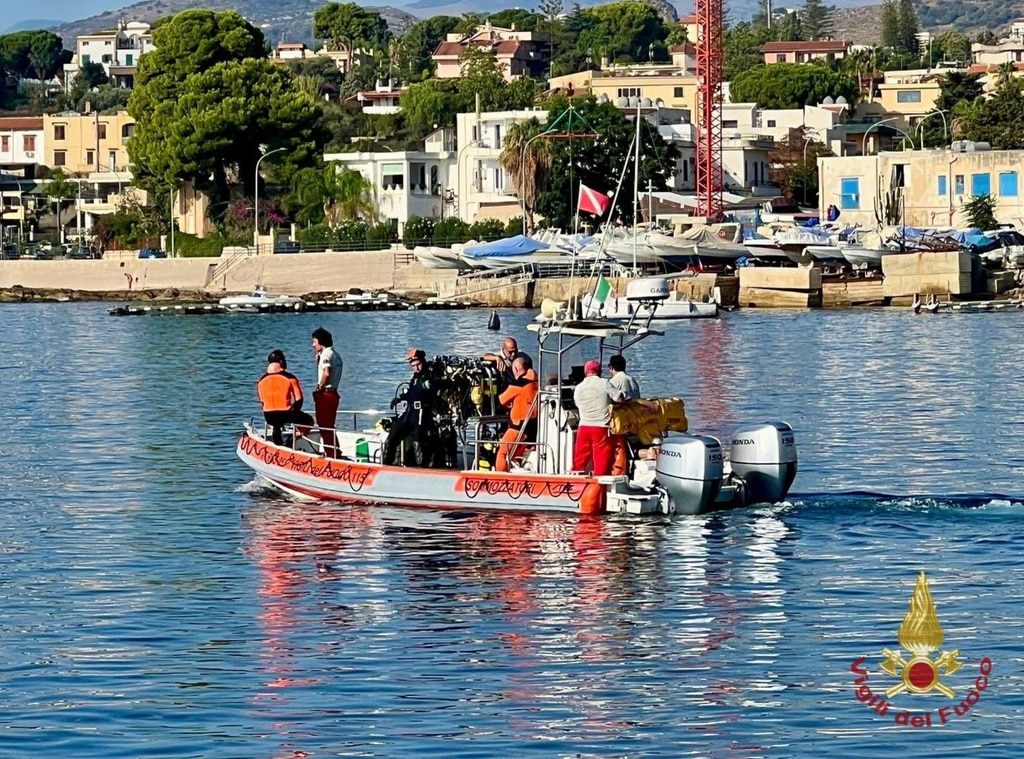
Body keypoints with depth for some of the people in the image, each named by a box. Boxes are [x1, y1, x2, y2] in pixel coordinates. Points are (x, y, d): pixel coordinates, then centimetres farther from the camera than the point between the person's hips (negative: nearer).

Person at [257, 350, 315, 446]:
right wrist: (294, 411, 13)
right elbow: (299, 399, -5)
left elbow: (262, 401, 10)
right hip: (286, 414, -5)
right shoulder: (290, 378, -9)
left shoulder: (261, 380, 2)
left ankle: (274, 430, 19)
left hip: (269, 417, 5)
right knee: (309, 420, 21)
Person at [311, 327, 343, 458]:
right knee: (329, 427, 17)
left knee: (324, 427, -4)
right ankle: (335, 454, 21)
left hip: (325, 394, -10)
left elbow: (326, 373, -29)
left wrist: (319, 386, -15)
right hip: (333, 393, 10)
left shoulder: (326, 354, -14)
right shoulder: (335, 354, 17)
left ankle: (330, 454, -3)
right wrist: (319, 360, 13)